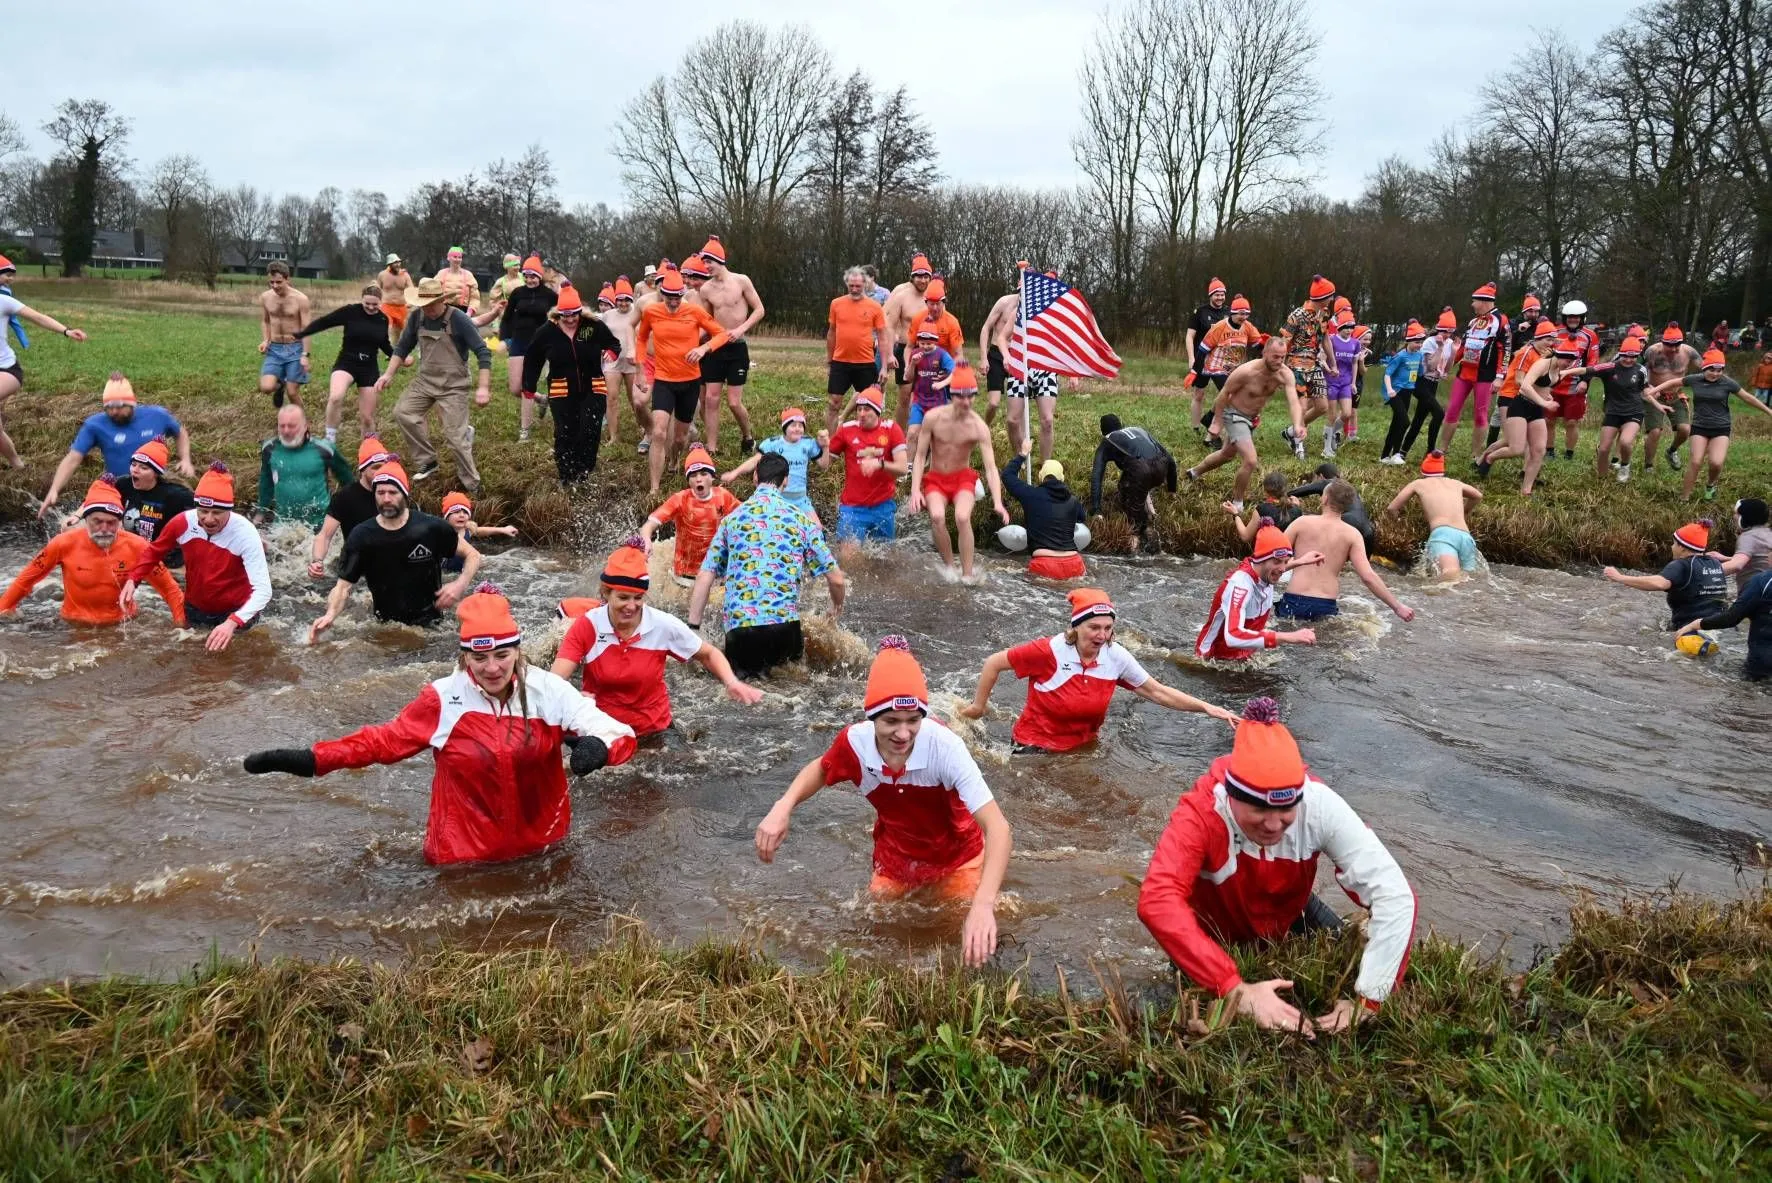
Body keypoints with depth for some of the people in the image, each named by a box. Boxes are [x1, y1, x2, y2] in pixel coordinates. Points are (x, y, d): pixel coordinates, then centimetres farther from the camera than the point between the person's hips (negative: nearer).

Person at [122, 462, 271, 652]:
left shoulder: (245, 533, -28)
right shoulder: (183, 523, -17)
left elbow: (263, 590, -34)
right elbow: (154, 552, 5)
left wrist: (232, 623, -48)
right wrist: (132, 580, -14)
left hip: (236, 614, -4)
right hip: (194, 611, 4)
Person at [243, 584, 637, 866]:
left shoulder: (549, 691, -13)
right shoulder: (443, 699, -11)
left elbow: (616, 732, -16)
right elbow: (385, 739, -1)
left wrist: (598, 746, -40)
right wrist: (312, 760, -10)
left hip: (543, 843, 1)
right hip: (465, 853, -1)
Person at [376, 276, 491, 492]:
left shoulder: (459, 320, -19)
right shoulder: (418, 317, -3)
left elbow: (483, 353, -20)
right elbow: (403, 347, 9)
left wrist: (483, 387, -29)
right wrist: (388, 374, -2)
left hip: (453, 386, -6)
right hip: (425, 380, 6)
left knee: (455, 436, -7)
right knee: (403, 412, -8)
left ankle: (472, 486, 6)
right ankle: (427, 462, 6)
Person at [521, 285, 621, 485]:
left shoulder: (595, 326, -7)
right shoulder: (547, 331, -4)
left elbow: (614, 342, 9)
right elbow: (532, 359, 9)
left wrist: (610, 352, -16)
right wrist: (529, 389, 11)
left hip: (593, 391, 0)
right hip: (562, 393, 1)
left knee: (590, 434, -9)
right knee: (565, 436, 0)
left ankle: (585, 475, 6)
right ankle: (566, 479, 10)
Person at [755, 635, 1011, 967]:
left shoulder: (945, 747, -37)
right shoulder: (855, 743, -26)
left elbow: (997, 827, -40)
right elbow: (821, 769, 0)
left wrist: (983, 905, -55)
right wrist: (783, 807, -19)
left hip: (955, 861, -3)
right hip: (895, 861, 3)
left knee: (970, 948, 4)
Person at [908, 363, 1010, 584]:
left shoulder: (979, 427, -15)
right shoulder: (933, 418, -13)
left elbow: (991, 467, -19)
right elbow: (920, 456, -6)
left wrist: (998, 502, -31)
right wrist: (915, 490, -16)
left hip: (963, 477, 0)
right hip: (935, 478, 1)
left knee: (963, 517, -30)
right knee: (937, 516, -31)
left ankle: (967, 574, -20)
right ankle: (948, 566, -10)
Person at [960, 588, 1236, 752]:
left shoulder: (1116, 656, -9)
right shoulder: (1050, 651, -23)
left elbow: (1157, 692, -3)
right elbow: (994, 663, -13)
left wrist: (1206, 707, -10)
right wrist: (978, 706, -4)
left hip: (1084, 746, 5)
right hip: (1035, 746, -5)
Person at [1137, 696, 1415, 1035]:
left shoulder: (1320, 805, -33)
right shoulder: (1201, 814, -39)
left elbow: (1394, 895, -35)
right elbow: (1157, 902, -54)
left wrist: (1367, 1001, -42)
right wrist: (1237, 991, -58)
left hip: (1289, 919, 2)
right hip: (1219, 937, -2)